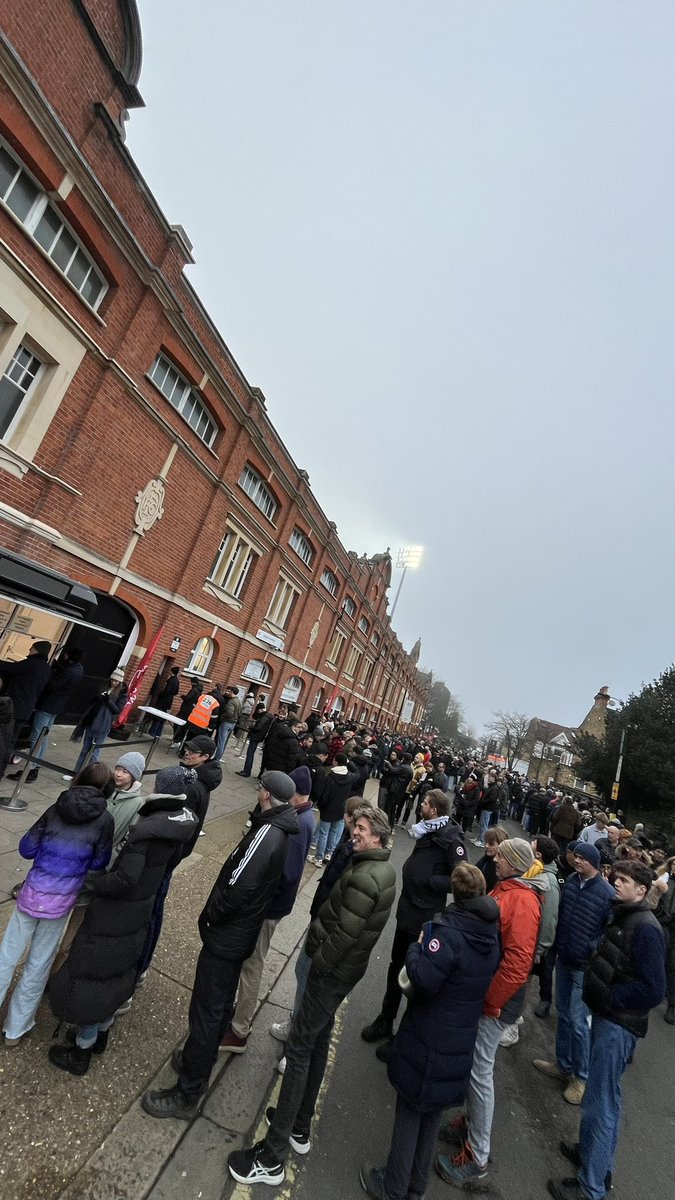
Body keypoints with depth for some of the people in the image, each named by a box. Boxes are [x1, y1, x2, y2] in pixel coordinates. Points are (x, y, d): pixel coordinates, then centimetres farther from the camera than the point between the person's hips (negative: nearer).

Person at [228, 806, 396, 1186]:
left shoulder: (365, 877, -29)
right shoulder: (384, 869, 1)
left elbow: (343, 934, -26)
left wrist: (316, 962, -11)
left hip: (333, 969, -9)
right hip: (349, 967, 9)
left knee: (300, 1049, 2)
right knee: (318, 1042, 23)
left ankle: (272, 1158, 15)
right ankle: (299, 1128, 40)